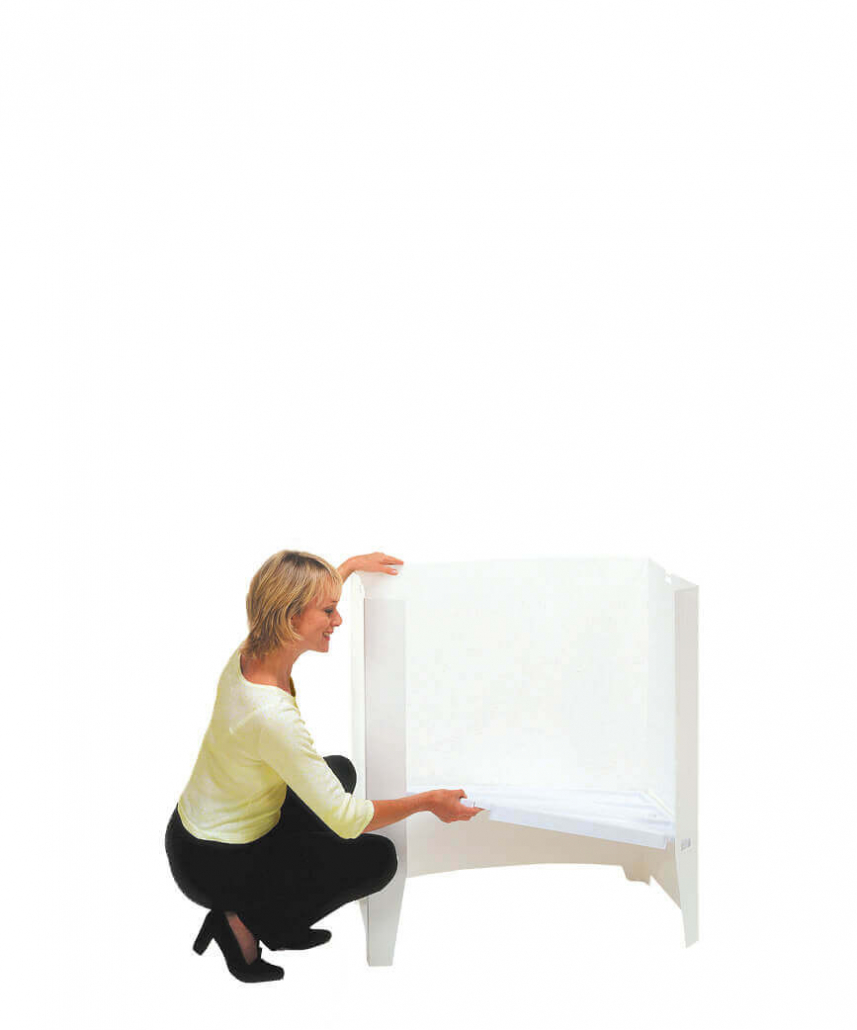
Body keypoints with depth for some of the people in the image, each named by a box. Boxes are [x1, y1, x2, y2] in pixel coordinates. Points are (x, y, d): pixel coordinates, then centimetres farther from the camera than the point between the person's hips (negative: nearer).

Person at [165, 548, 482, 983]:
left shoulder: (252, 651, -12)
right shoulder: (271, 716, -37)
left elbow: (299, 591, 16)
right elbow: (346, 820, -26)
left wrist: (351, 565, 21)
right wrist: (427, 801, -14)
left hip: (194, 828, 8)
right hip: (215, 866, -8)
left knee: (340, 770, 23)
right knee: (378, 858, 3)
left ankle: (282, 922, 22)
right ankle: (249, 922, 2)